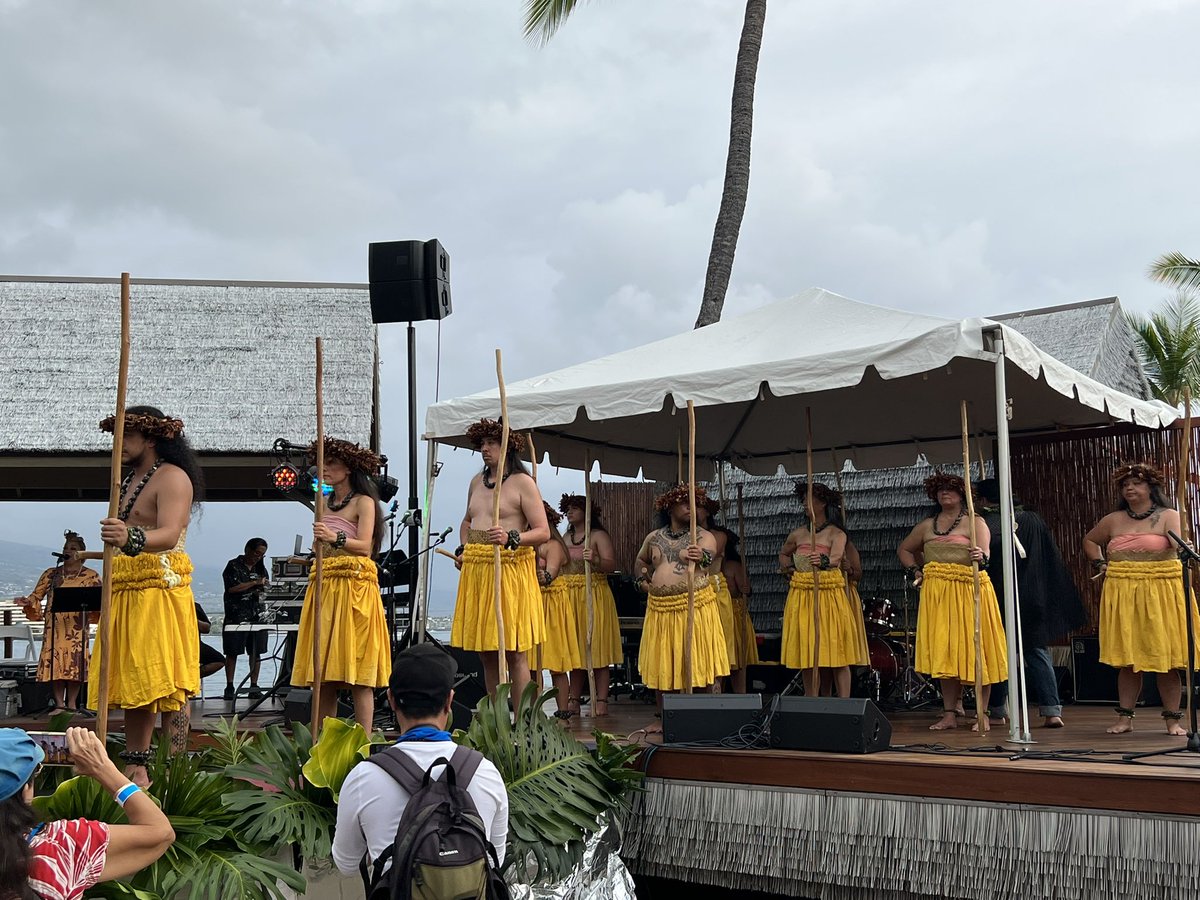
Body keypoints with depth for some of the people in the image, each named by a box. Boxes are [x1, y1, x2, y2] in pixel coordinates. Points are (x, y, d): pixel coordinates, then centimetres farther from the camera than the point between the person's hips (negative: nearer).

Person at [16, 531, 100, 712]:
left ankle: (71, 703, -1)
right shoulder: (51, 574, 14)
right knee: (55, 662, -6)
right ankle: (59, 703, -1)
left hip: (77, 629, -2)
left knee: (75, 662, -8)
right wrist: (27, 602, -8)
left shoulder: (91, 576, 8)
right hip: (54, 627, 2)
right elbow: (37, 595, 11)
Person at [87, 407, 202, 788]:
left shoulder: (172, 477, -9)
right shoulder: (129, 480, 20)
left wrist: (131, 539, -43)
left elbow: (169, 535, -25)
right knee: (134, 683, 8)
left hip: (161, 587, -9)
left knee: (166, 684, -9)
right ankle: (135, 768, 12)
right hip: (125, 589, 9)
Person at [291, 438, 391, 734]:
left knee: (357, 674, -9)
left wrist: (335, 538, -29)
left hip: (354, 588, -7)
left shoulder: (363, 502, -1)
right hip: (323, 587, 7)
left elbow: (365, 547, -14)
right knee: (322, 675, 3)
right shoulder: (326, 503, 18)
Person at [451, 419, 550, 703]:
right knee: (485, 654, 9)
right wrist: (462, 550, 15)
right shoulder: (477, 482, 17)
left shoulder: (522, 482, -3)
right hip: (475, 571, 7)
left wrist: (511, 538, -24)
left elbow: (543, 532, -8)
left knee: (514, 653, -6)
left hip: (511, 570, -6)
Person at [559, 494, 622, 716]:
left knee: (596, 647, -6)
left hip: (594, 596, -6)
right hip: (569, 596, 6)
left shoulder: (599, 536, 0)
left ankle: (601, 701, -5)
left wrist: (595, 560, -30)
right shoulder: (566, 538, 19)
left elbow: (612, 565, -12)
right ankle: (574, 701, 9)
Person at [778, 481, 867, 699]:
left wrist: (824, 561, -46)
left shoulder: (836, 534, -4)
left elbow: (836, 557, -25)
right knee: (806, 654, 4)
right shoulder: (797, 535, 11)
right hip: (802, 595, 5)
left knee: (837, 652, -5)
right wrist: (787, 567, 11)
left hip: (830, 595, -4)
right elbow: (783, 553, 31)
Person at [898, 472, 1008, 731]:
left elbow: (984, 554, -14)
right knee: (944, 651, 1)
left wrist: (981, 558, -36)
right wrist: (914, 572, 13)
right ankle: (950, 713, 6)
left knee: (973, 650, -4)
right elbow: (905, 550, 28)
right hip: (937, 593, 4)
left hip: (969, 591, -4)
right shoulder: (926, 526, 15)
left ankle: (982, 713, 3)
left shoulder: (975, 523, 1)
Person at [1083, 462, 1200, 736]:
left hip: (1161, 592, -3)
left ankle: (1173, 719, 6)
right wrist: (1101, 565, 12)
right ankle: (1125, 718, 8)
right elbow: (1089, 541, 27)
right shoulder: (1113, 520, 10)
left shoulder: (1168, 516, 0)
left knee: (1165, 660, -1)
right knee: (1126, 660, 3)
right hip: (1123, 594, 3)